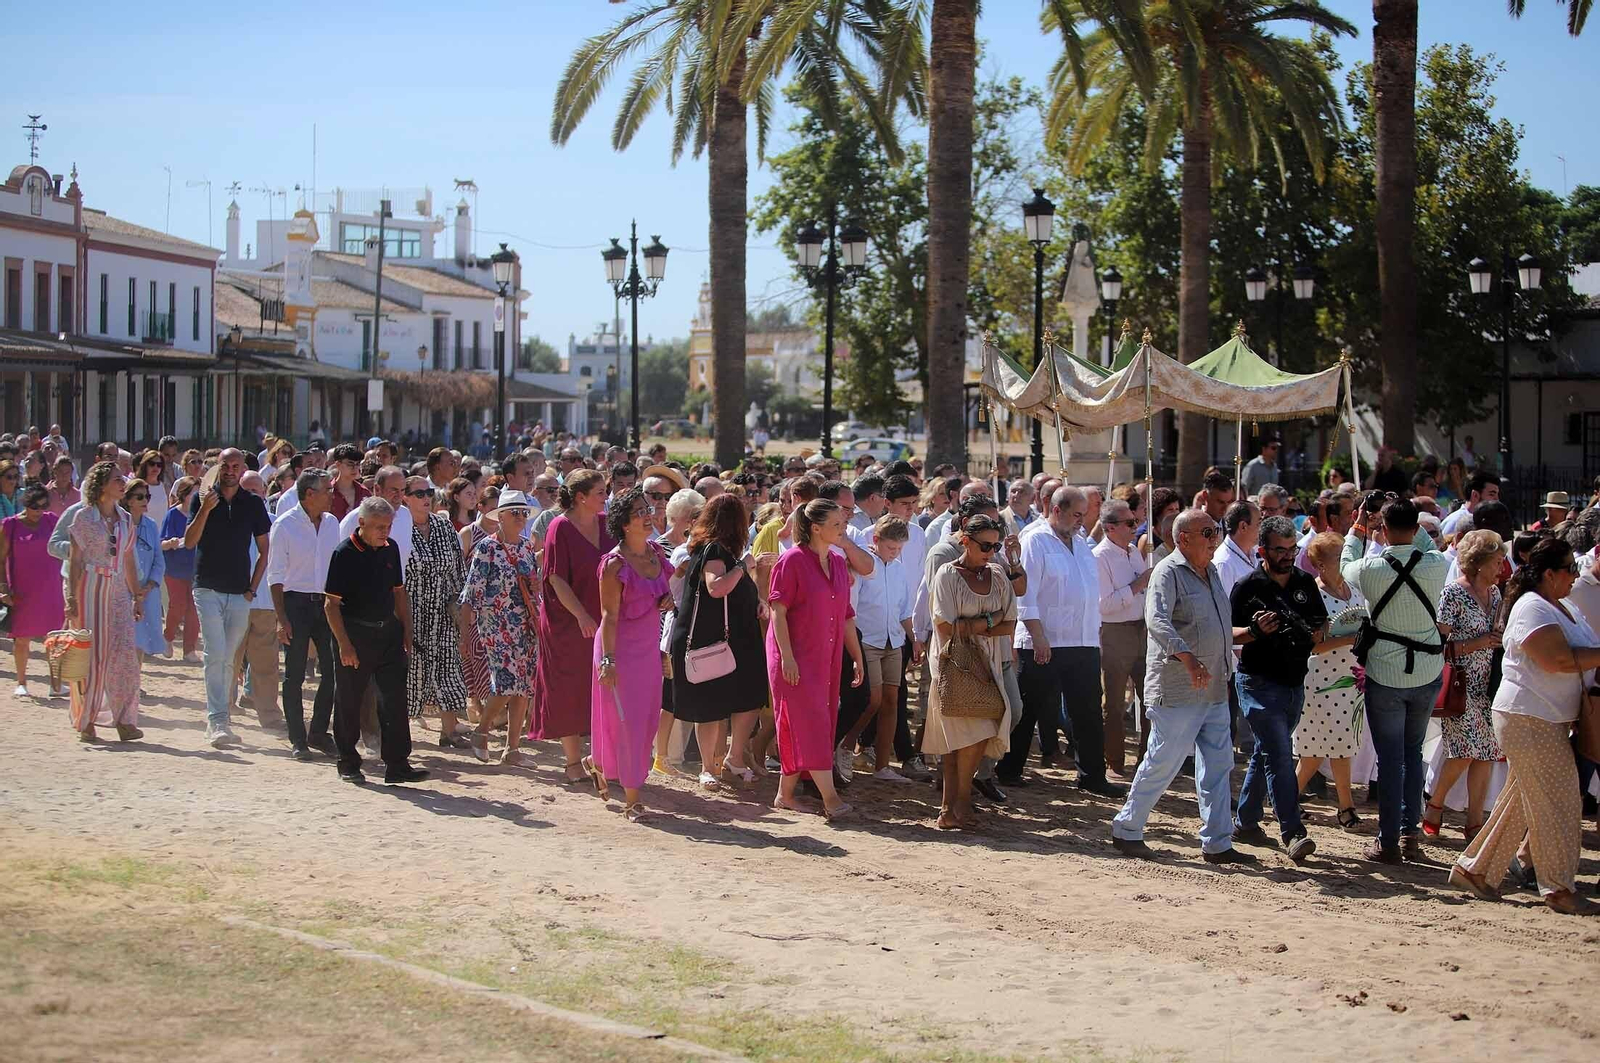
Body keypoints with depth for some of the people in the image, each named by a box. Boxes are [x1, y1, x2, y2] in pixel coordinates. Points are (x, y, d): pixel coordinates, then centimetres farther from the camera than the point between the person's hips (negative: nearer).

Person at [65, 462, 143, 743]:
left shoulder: (125, 520, 13)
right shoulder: (85, 517, -1)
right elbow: (75, 559, -3)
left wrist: (136, 597, 14)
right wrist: (72, 597, -10)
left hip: (118, 591, 4)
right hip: (90, 589, -4)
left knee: (125, 651, -10)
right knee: (91, 655, -3)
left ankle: (125, 720, -9)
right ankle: (86, 722, 6)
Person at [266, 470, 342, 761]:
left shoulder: (332, 523, 8)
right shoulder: (285, 525, -7)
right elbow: (275, 575, -7)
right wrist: (281, 618, -13)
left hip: (327, 603, 5)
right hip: (296, 603, -5)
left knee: (333, 671, 4)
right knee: (294, 675, 1)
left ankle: (319, 733, 17)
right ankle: (297, 740, 8)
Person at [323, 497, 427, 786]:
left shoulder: (390, 549, 8)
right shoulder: (344, 553, -10)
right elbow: (331, 604, -11)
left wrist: (406, 632, 11)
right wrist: (344, 645, -15)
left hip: (388, 633, 5)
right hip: (355, 634, -5)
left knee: (395, 698, 1)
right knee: (348, 702, 4)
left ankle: (397, 765, 3)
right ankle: (348, 764, 16)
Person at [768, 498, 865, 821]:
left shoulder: (838, 563, 12)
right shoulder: (792, 560, -9)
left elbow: (845, 616, 17)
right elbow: (778, 611, -13)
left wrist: (857, 657, 15)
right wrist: (786, 656, -19)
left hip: (827, 658, 7)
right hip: (796, 658, -7)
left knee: (816, 724, 8)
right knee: (809, 721, -10)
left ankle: (785, 794, 16)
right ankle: (829, 797, -16)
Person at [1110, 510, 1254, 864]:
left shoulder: (1211, 573, 16)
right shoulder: (1169, 572, -12)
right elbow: (1157, 620, -27)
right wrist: (1187, 657, -39)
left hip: (1214, 691, 8)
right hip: (1177, 691, -8)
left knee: (1217, 765, 7)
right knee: (1163, 762, -4)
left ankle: (1218, 843, 12)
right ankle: (1126, 831, 10)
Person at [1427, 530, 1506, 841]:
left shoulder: (1494, 592, 11)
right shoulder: (1453, 593, -10)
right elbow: (1439, 644, -13)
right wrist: (1478, 643, -18)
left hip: (1488, 685, 7)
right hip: (1460, 685, -7)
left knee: (1487, 753, 3)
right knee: (1465, 752, -11)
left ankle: (1475, 821, 9)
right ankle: (1434, 806, 11)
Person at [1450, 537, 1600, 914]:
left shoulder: (1559, 608, 16)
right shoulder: (1533, 608, -16)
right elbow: (1558, 660, -25)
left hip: (1549, 719, 10)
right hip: (1529, 719, -10)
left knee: (1519, 802, 13)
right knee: (1557, 802, -5)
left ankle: (1475, 869, 20)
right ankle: (1558, 889, 3)